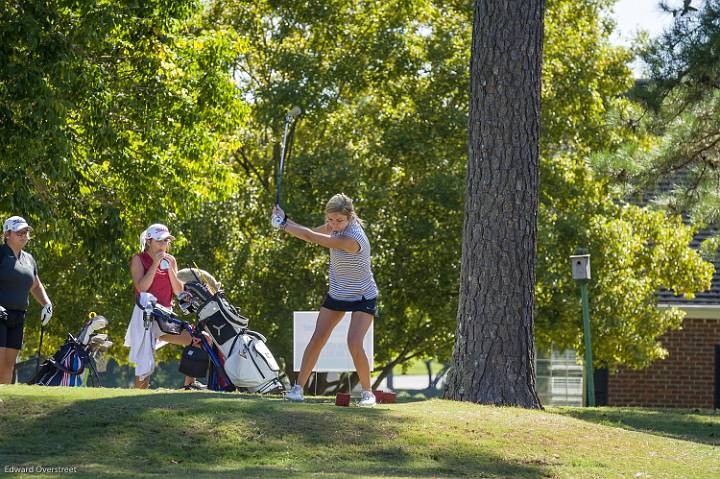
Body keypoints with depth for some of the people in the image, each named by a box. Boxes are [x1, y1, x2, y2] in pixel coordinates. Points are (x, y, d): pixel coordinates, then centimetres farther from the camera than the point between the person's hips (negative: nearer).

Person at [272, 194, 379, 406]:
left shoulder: (351, 239, -35)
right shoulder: (339, 225, -11)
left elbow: (312, 237, -30)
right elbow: (313, 233, 0)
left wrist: (283, 223, -21)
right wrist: (285, 221, -16)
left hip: (363, 298, -7)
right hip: (337, 294, 7)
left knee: (354, 344, -19)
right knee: (317, 339, 1)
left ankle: (367, 393, -2)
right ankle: (298, 387, 6)